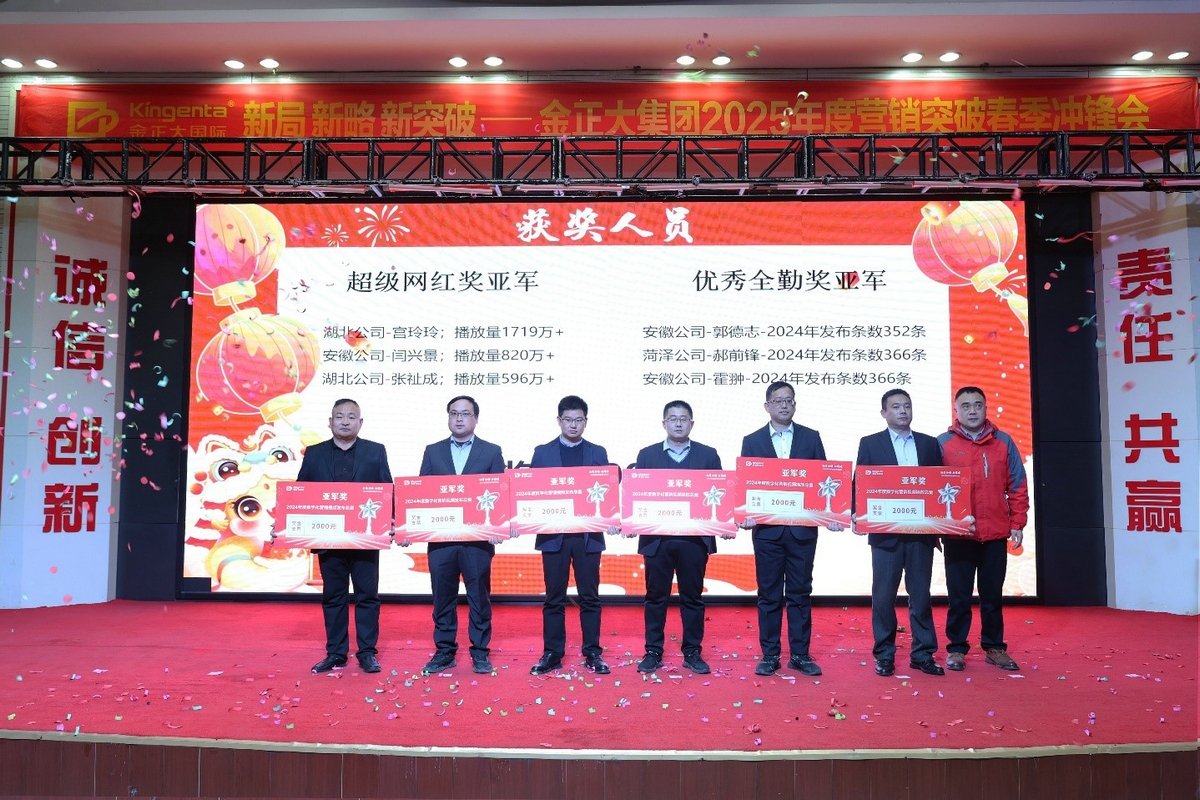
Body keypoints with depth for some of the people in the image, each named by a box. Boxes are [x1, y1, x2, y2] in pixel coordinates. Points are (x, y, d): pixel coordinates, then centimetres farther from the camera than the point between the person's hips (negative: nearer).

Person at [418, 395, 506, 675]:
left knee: (479, 597, 5)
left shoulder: (491, 452, 5)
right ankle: (444, 651, 19)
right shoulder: (432, 451, 11)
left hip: (478, 537, -2)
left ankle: (480, 652, 16)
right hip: (440, 537, 2)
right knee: (443, 597, 7)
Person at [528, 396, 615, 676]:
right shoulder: (542, 452, 8)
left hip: (588, 534, 0)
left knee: (590, 596, 5)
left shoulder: (598, 453, 9)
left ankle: (593, 653, 14)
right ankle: (552, 654, 14)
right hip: (554, 534, 0)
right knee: (554, 598, 5)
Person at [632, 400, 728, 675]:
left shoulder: (708, 455, 7)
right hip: (657, 537, 0)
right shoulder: (647, 455, 8)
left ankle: (692, 653, 17)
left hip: (695, 538, 0)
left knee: (692, 598, 7)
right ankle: (653, 652, 16)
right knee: (655, 596, 6)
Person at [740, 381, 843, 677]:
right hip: (767, 528, 0)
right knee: (769, 594, 6)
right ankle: (769, 655, 15)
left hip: (803, 528, 1)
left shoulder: (811, 438, 8)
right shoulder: (752, 441, 6)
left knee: (800, 594, 7)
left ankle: (800, 654, 16)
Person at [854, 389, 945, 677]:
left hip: (921, 531, 2)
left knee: (921, 594, 7)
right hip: (885, 532, -2)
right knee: (883, 595, 2)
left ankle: (923, 653, 18)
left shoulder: (929, 444, 11)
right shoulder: (869, 444, 4)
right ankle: (884, 656, 12)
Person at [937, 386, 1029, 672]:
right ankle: (956, 649, 15)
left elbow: (1017, 486, 8)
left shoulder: (1003, 442, 6)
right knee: (959, 595, 5)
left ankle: (994, 648, 23)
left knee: (993, 595, 11)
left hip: (996, 533, 2)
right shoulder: (943, 443, 0)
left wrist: (1017, 523, 3)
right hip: (957, 534, -2)